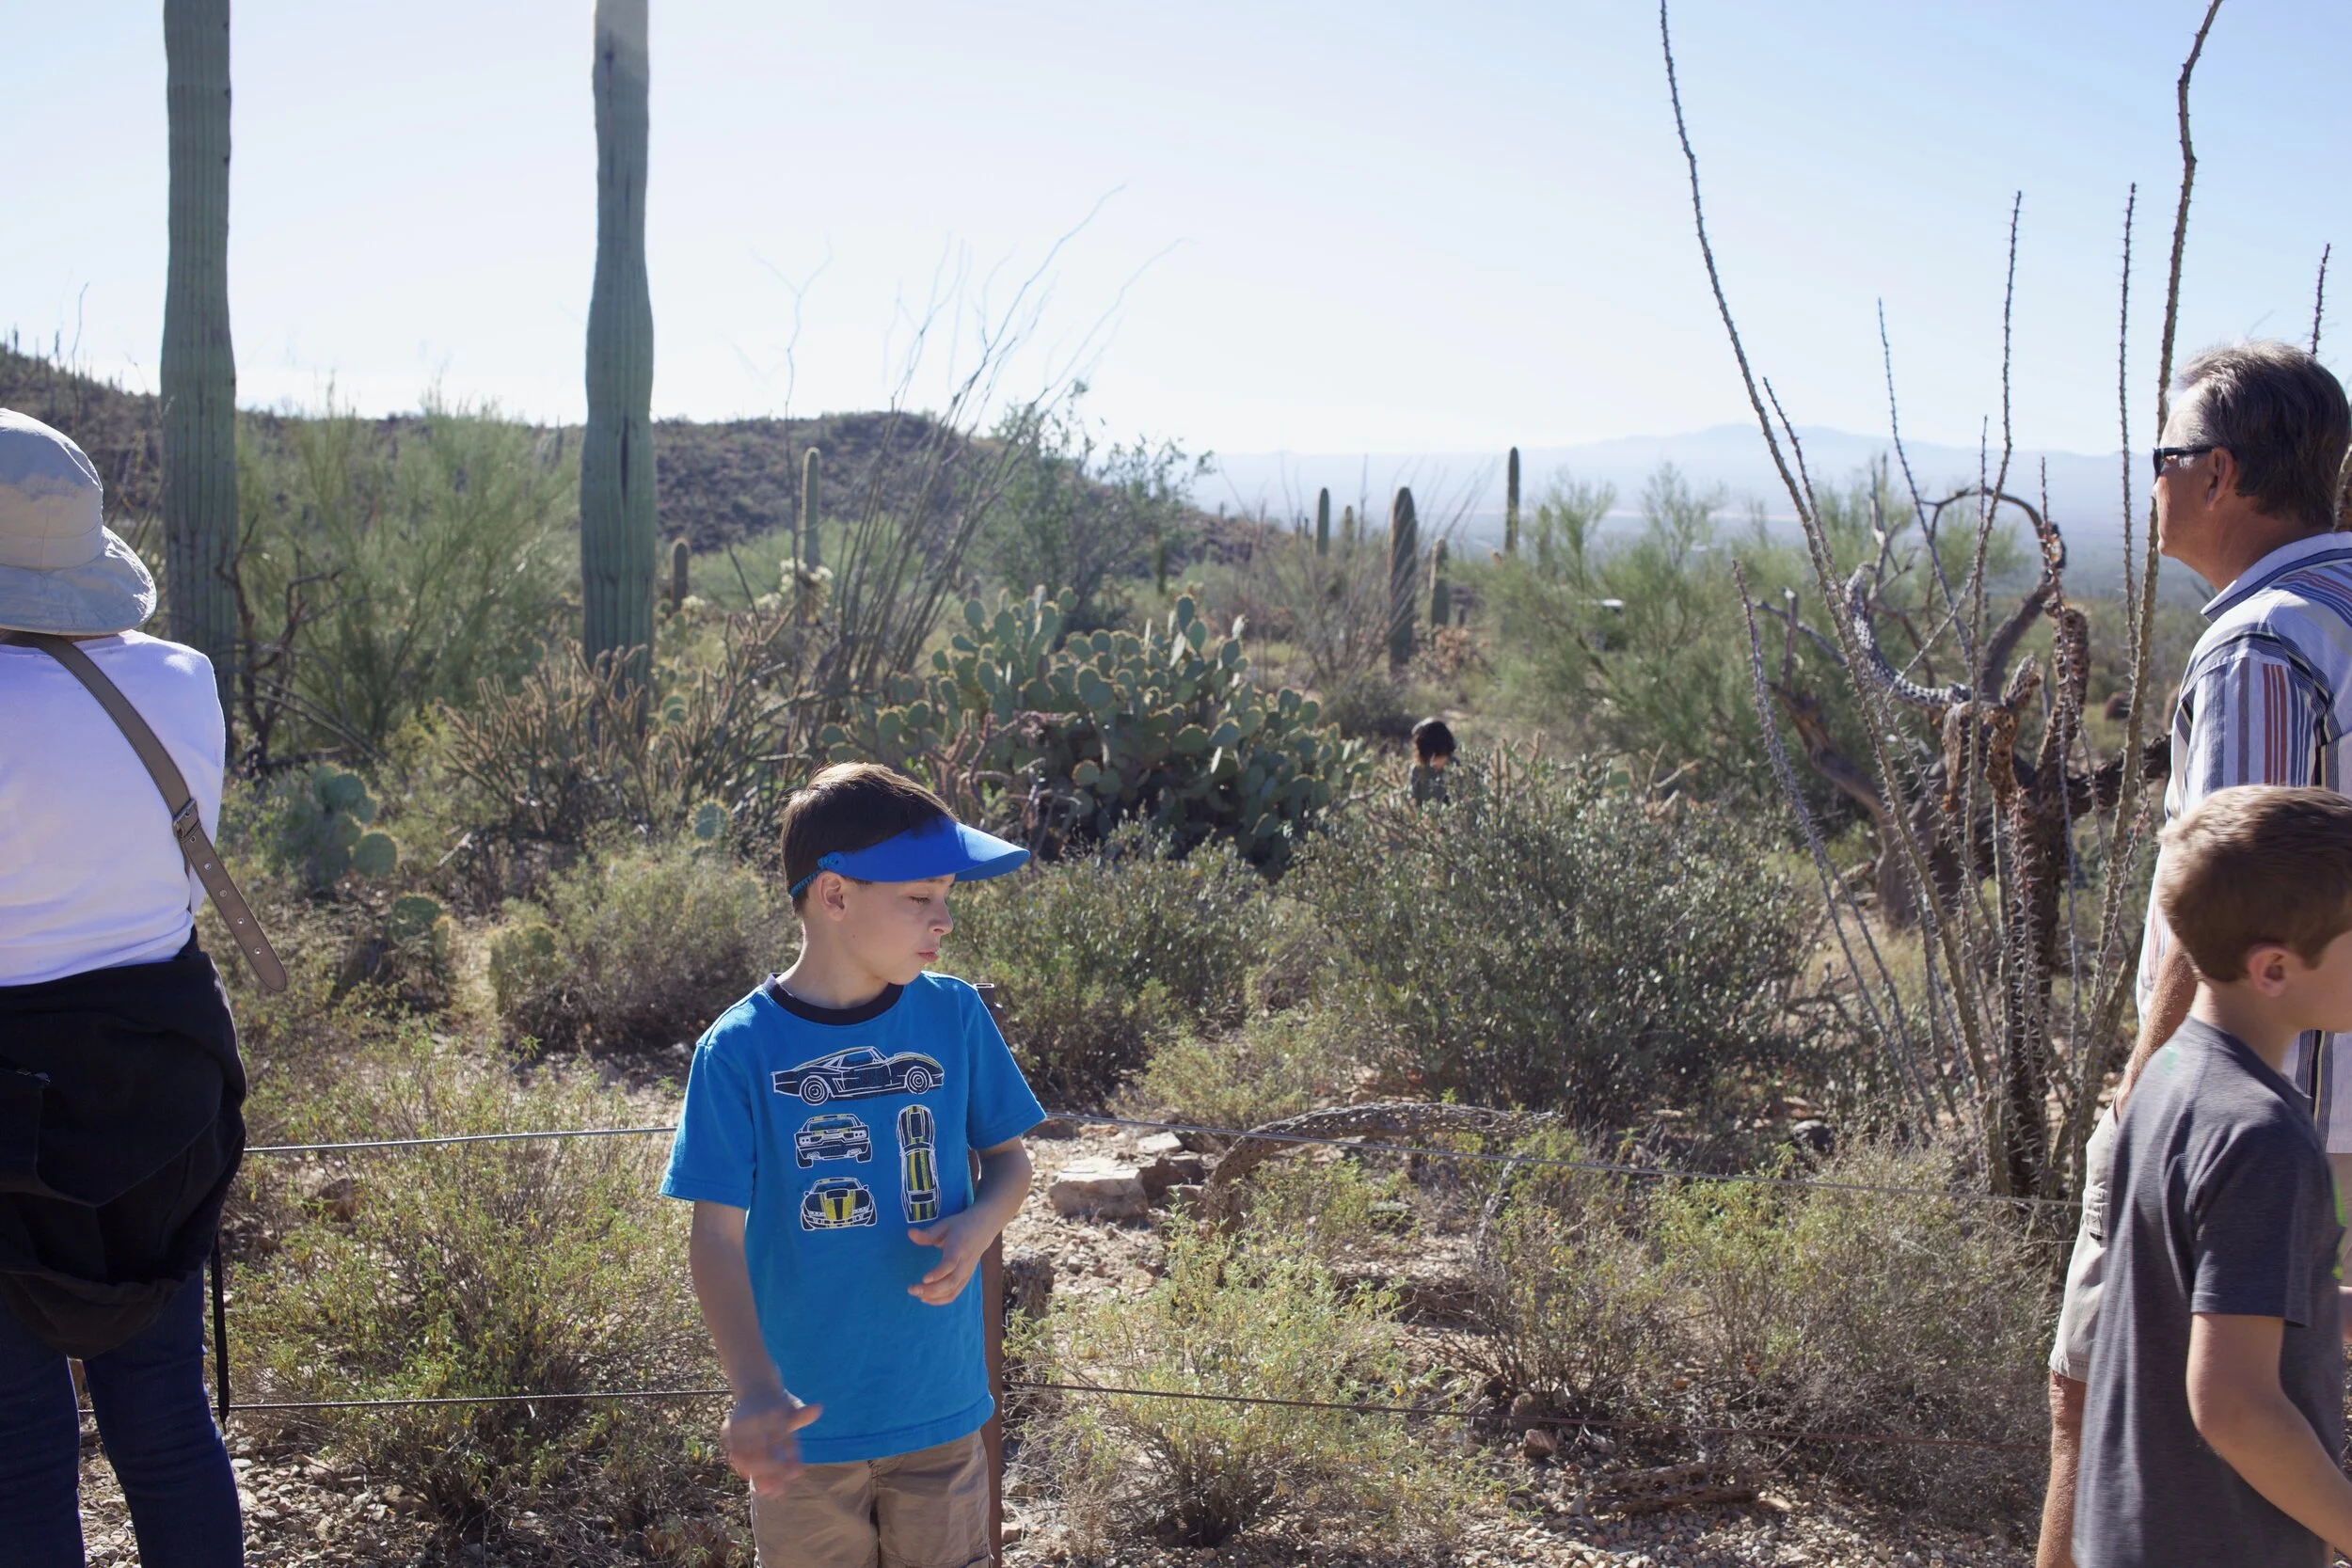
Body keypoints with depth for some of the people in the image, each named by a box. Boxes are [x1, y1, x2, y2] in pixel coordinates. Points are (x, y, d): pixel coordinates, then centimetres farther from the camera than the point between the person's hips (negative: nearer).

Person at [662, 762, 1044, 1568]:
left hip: (941, 1401, 2)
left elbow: (1009, 1159, 4)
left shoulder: (955, 1016, -7)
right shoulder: (740, 1050, -15)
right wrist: (756, 1392, -29)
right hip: (808, 1417, -2)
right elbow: (717, 1235, -15)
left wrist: (980, 1222, -18)